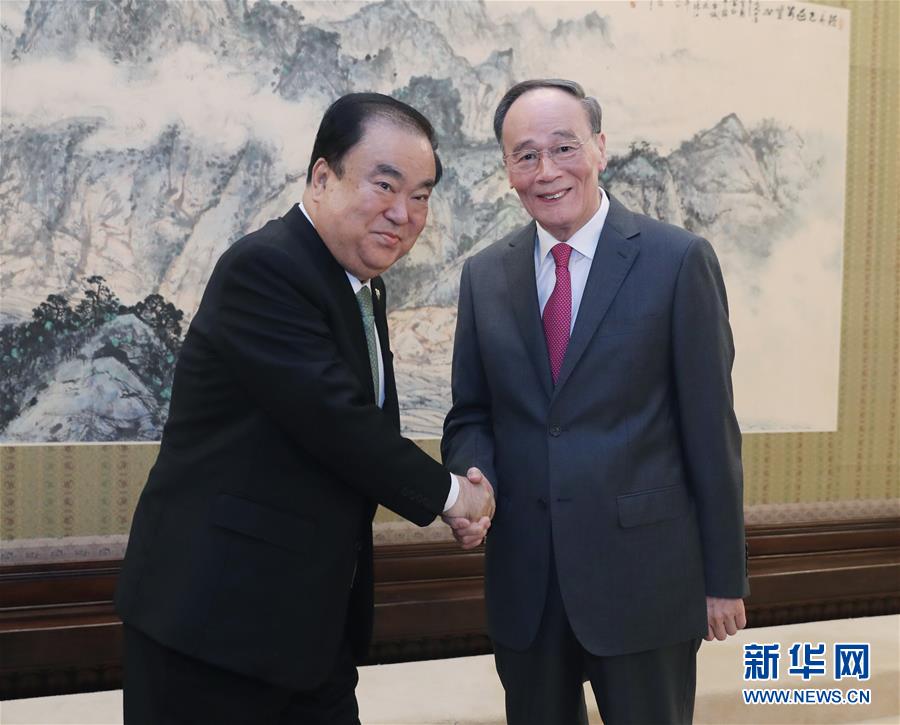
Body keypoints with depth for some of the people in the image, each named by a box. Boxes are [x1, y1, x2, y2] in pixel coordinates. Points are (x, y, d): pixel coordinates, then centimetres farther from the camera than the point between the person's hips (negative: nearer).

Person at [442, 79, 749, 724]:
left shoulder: (679, 260, -7)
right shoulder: (485, 275, 6)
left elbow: (710, 428, -7)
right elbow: (471, 413, 11)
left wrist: (725, 577, -4)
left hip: (645, 572, -3)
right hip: (523, 581, 4)